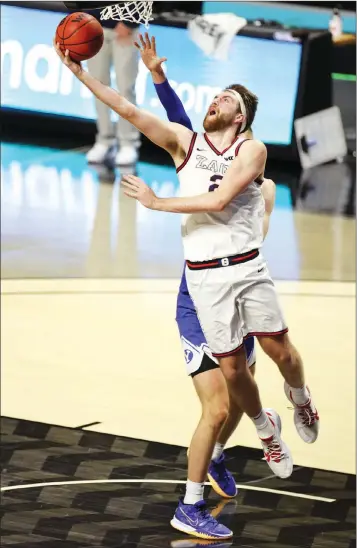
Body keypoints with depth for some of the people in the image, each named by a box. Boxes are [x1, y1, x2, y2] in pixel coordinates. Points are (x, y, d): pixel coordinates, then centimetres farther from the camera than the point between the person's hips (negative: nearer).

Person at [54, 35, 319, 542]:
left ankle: (301, 402, 36)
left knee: (280, 350, 3)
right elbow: (128, 110, -4)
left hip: (249, 267, -1)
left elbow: (218, 200, -18)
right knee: (232, 368, 1)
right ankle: (266, 429, 26)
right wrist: (78, 71, -13)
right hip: (206, 274, 1)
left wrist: (157, 202, -15)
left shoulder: (252, 150, -4)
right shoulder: (184, 141, 4)